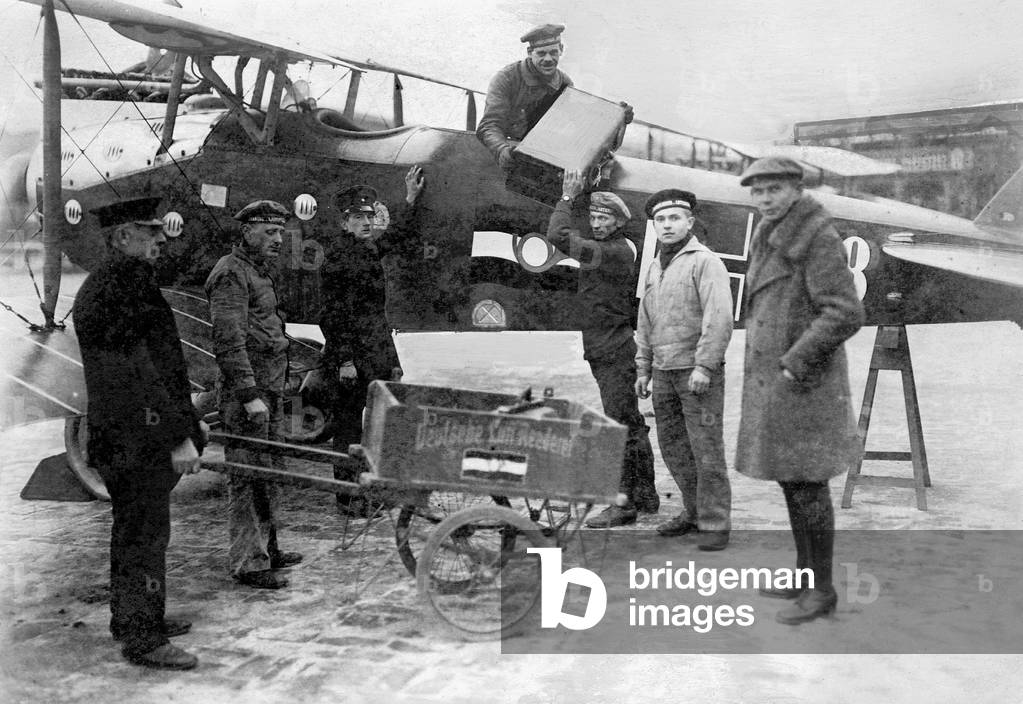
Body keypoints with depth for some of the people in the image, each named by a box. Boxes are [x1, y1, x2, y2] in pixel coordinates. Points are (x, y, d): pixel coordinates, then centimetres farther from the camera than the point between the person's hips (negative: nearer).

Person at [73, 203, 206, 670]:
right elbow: (141, 369, -23)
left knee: (131, 530, 20)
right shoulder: (129, 281, -17)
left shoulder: (94, 287, 17)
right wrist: (181, 434, -21)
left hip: (113, 435, 11)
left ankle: (131, 618, 35)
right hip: (141, 437, -11)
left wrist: (187, 419, 24)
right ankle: (142, 639, 7)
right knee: (147, 533, -2)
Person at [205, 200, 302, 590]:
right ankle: (248, 563, 2)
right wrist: (249, 395, -24)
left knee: (270, 470, 17)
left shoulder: (259, 272, 19)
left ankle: (267, 547, 29)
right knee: (249, 477, -5)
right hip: (246, 392, -10)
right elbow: (228, 342, -20)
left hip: (269, 389, 10)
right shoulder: (231, 273, -13)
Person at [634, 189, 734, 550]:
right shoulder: (655, 268, 15)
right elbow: (645, 323, 19)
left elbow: (719, 318, -19)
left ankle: (715, 525, 3)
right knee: (672, 446, 12)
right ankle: (695, 512, 25)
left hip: (699, 371, -7)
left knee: (705, 448, -5)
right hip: (665, 371, 8)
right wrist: (643, 370, 15)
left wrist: (703, 366, -25)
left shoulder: (706, 262, -9)